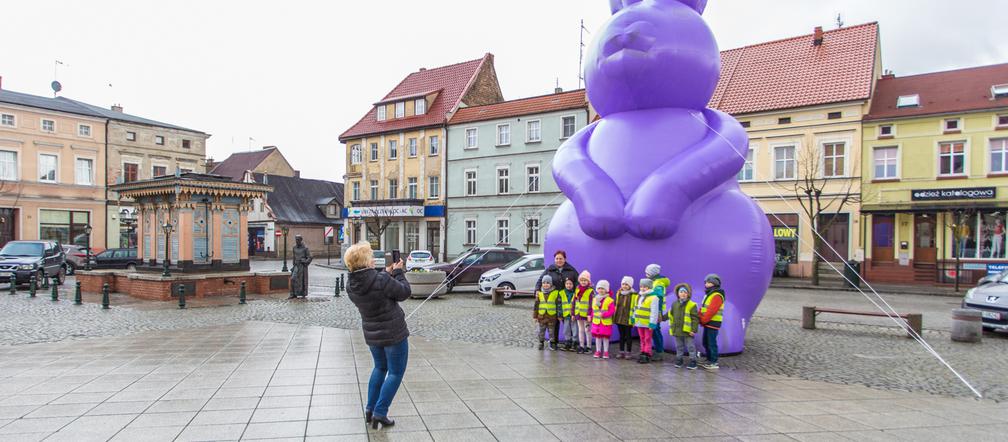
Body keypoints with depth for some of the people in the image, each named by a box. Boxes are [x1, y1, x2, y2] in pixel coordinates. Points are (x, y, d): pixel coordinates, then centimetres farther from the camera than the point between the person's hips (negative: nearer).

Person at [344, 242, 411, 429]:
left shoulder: (351, 284, -6)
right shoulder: (380, 280, -28)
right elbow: (404, 292, -15)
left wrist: (387, 273, 7)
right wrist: (398, 272, -4)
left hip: (372, 334, 7)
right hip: (393, 333, -7)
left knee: (380, 367, 27)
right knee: (396, 372, 9)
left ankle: (370, 409, 28)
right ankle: (380, 413, 7)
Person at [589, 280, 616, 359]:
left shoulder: (609, 300, -9)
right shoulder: (594, 299, 8)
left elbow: (612, 311, -13)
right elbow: (593, 310, 14)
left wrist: (603, 314, -23)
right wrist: (591, 318, 11)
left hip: (606, 323, -4)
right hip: (596, 322, 4)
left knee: (606, 337, 3)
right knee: (598, 337, 10)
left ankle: (606, 352, 14)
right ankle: (598, 351, 19)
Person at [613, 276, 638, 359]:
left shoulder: (634, 295, -8)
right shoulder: (618, 294, 9)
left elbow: (635, 307, -9)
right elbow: (616, 305, 16)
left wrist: (633, 317, -15)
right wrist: (614, 316, 14)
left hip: (628, 319, -5)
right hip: (619, 318, 5)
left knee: (628, 335, 4)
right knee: (621, 335, 12)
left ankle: (628, 352, 14)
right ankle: (621, 352, 20)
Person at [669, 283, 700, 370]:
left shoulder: (692, 305, -10)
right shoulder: (674, 304, 7)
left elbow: (695, 318, -11)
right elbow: (670, 315, 20)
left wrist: (694, 329, -15)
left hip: (687, 331, -5)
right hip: (677, 330, 5)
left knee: (691, 346, 4)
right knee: (679, 346, 15)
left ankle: (693, 361, 13)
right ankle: (679, 359, 27)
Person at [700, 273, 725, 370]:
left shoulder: (717, 296, -16)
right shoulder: (708, 294, 17)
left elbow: (711, 311, -23)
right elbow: (703, 309, 16)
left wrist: (703, 320, -16)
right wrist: (701, 319, 1)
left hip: (713, 323, -10)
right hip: (707, 323, 10)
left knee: (711, 343, -5)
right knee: (706, 342, 16)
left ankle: (714, 363, 2)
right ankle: (709, 360, 27)